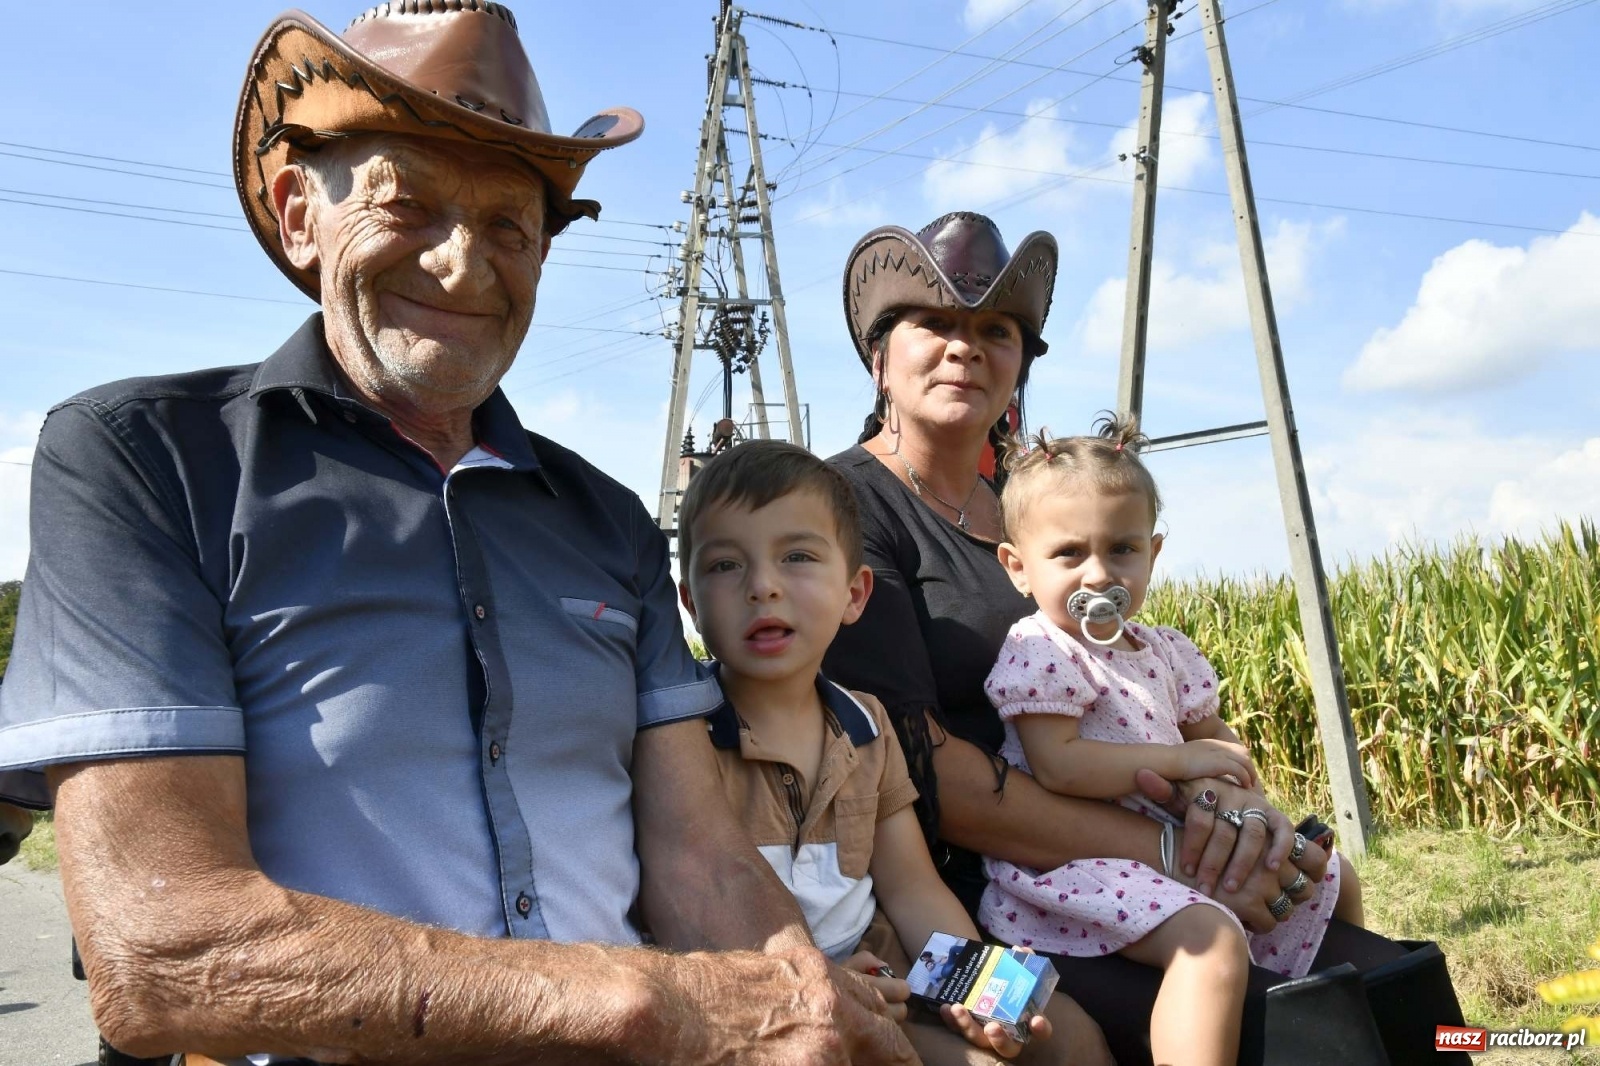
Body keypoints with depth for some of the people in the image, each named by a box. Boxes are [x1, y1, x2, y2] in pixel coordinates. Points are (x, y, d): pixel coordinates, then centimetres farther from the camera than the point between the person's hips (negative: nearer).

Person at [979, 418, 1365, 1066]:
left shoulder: (1164, 652, 11)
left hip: (1171, 847, 10)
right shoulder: (1039, 654, -14)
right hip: (1073, 861, -9)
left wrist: (1236, 786, -2)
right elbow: (1057, 767, -24)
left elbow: (1213, 737, 21)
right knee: (1212, 939, -36)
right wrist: (1180, 760, -19)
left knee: (1333, 882, 23)